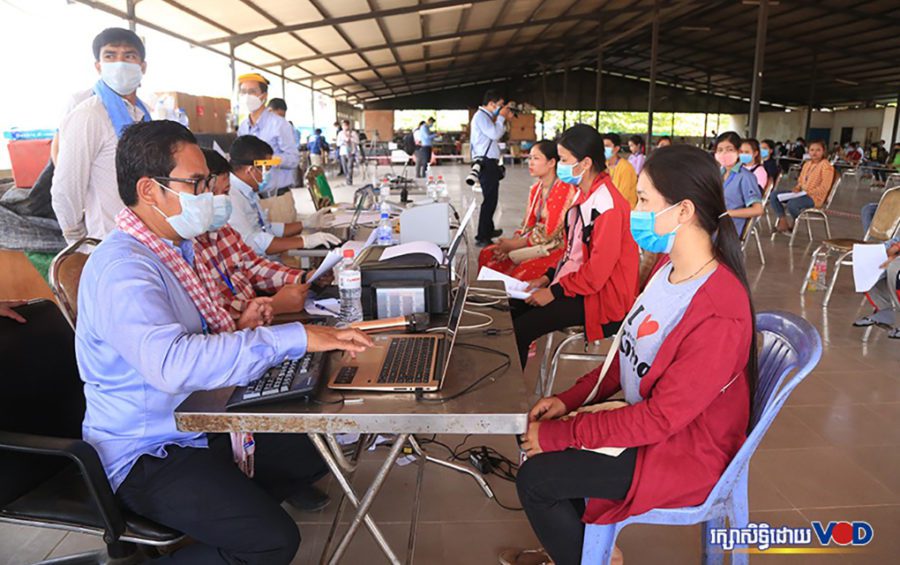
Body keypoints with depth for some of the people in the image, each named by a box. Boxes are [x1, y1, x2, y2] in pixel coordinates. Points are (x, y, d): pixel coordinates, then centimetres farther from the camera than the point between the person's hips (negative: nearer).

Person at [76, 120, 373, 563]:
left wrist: (236, 330, -5)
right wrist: (295, 337, -40)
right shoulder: (123, 268, -24)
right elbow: (171, 363, -41)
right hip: (148, 457, -9)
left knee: (314, 453, 7)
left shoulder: (174, 247, 8)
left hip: (199, 424, 9)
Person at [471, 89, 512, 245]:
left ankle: (488, 230, 32)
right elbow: (495, 134, -21)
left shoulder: (487, 116, 20)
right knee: (490, 200, -13)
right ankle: (482, 237, -12)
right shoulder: (481, 116, -11)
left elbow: (497, 134, 24)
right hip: (486, 163, -11)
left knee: (491, 198, 19)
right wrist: (501, 117, -8)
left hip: (490, 163, 11)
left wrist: (504, 120, 13)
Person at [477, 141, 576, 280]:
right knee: (486, 255, -3)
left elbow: (549, 232, -18)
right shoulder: (536, 189, 11)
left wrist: (513, 245, -15)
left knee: (518, 275, -29)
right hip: (535, 244, 8)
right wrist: (512, 241, -9)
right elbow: (528, 225, 11)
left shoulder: (564, 188, -16)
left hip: (556, 247, -8)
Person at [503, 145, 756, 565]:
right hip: (645, 415, 8)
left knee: (535, 478, -12)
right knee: (534, 432, 6)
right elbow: (630, 350, 7)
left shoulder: (719, 314, -30)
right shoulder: (668, 267, -3)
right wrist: (569, 399, -1)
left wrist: (559, 434, -22)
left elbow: (661, 417, -27)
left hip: (684, 453, -8)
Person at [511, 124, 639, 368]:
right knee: (512, 308, 1)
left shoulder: (607, 204, -22)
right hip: (575, 281, 9)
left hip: (602, 296, -9)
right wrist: (548, 278, 7)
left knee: (518, 330, -18)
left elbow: (599, 268, -23)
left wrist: (555, 291, -16)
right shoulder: (584, 195, 9)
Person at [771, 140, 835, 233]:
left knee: (792, 204, -36)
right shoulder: (807, 163, 14)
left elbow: (824, 188, -16)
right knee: (774, 196, -8)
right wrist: (797, 188, 1)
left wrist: (807, 191, -19)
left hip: (814, 197, -8)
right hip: (801, 193, 8)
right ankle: (783, 222, -7)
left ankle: (792, 224, -4)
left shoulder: (826, 166, -10)